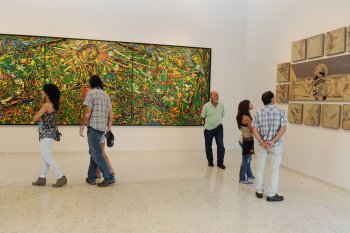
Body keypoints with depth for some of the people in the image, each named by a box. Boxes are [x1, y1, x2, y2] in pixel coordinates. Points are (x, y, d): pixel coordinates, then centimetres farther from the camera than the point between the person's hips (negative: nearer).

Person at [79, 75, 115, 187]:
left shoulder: (91, 93, -7)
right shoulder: (106, 95, 14)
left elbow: (87, 113, -13)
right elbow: (111, 114, 13)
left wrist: (81, 126, -3)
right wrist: (109, 128, 19)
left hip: (93, 127, -7)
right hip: (102, 128, 8)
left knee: (96, 154, -4)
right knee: (93, 152, 16)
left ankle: (109, 177, -7)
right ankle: (91, 178, 19)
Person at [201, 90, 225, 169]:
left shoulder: (221, 105, -4)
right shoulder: (206, 106, -13)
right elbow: (203, 117, 0)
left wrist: (217, 121, 12)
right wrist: (209, 122, 8)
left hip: (219, 128, 1)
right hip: (208, 129, -1)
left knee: (220, 145, -7)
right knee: (208, 146, 9)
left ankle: (220, 163, 5)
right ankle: (210, 161, 29)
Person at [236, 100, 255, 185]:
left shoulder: (241, 117, 6)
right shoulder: (247, 118, -22)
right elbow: (253, 129, -19)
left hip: (243, 139, 9)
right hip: (247, 140, -9)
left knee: (247, 159, 20)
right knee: (245, 160, 1)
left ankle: (249, 176, 34)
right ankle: (242, 179, 11)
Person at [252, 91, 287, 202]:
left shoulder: (258, 113, 1)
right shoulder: (281, 111, -7)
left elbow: (255, 130, -7)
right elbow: (283, 128, -15)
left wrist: (262, 142, -13)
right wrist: (272, 141, -18)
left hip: (262, 144, 3)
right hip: (276, 145, -3)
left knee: (260, 167, 16)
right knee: (275, 169, 7)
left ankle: (259, 191, 24)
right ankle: (271, 195, 11)